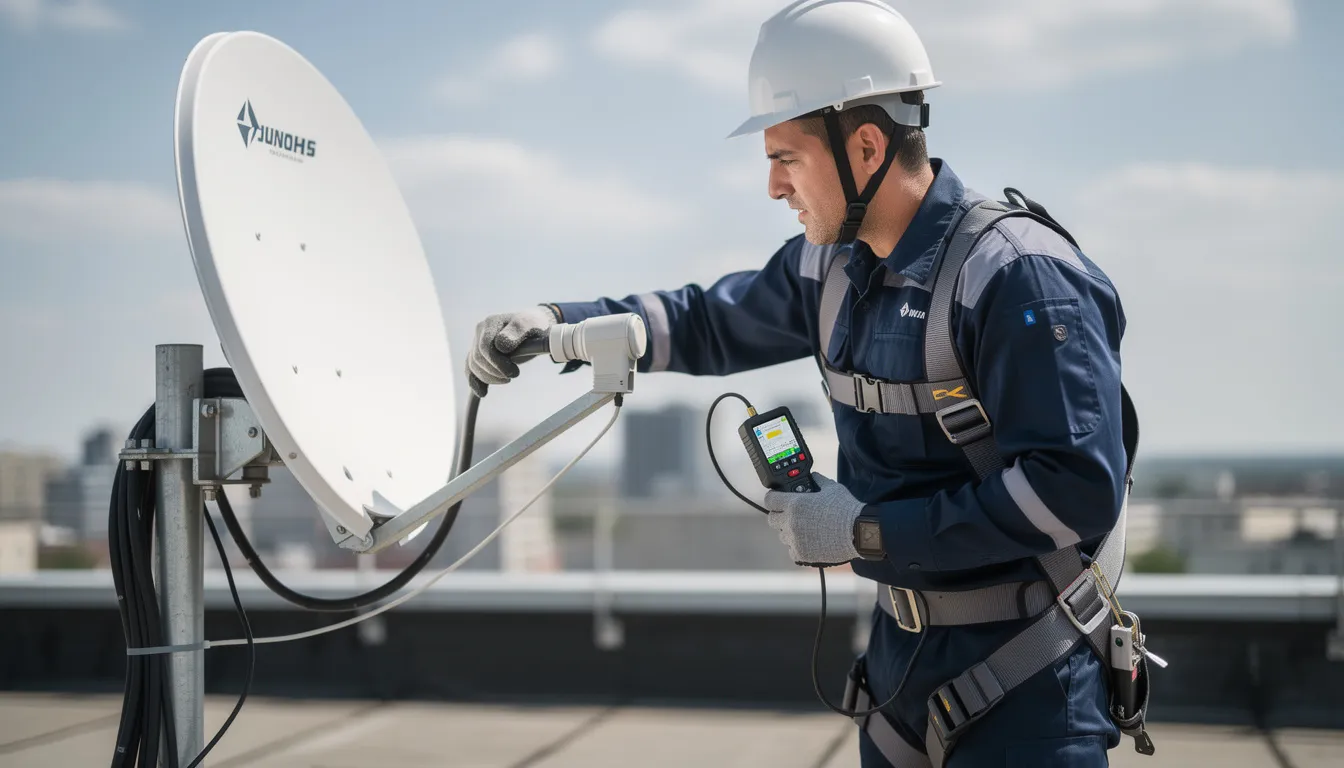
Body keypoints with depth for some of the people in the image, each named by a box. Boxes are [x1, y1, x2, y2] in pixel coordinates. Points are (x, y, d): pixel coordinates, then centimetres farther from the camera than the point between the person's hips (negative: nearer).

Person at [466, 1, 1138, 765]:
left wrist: (867, 531, -22)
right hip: (902, 646, 7)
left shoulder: (1020, 278, -22)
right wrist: (556, 322, 5)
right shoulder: (832, 265, 3)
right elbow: (714, 321, 19)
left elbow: (1076, 493, -27)